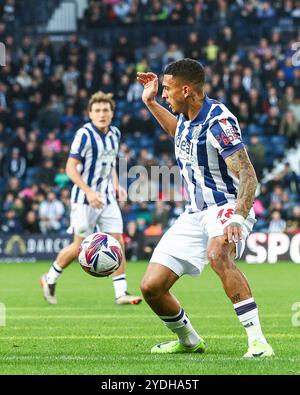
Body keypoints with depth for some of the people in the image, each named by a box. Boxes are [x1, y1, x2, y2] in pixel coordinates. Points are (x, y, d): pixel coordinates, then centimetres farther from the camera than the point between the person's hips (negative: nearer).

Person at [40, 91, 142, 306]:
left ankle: (121, 293, 1)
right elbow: (71, 168, -16)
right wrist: (89, 192, -25)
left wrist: (116, 185, 7)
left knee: (118, 242, -2)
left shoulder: (115, 134, 7)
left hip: (107, 198, 6)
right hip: (85, 199, -6)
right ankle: (50, 279, 21)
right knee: (80, 246, -1)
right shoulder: (84, 134, -14)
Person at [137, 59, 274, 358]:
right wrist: (150, 102, 28)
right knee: (151, 287, 0)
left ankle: (257, 340, -41)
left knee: (217, 254, -42)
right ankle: (188, 341, 26)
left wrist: (238, 220, -39)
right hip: (195, 213, 8)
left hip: (227, 206, -8)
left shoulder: (218, 120, -19)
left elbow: (248, 176, -25)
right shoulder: (186, 116, 6)